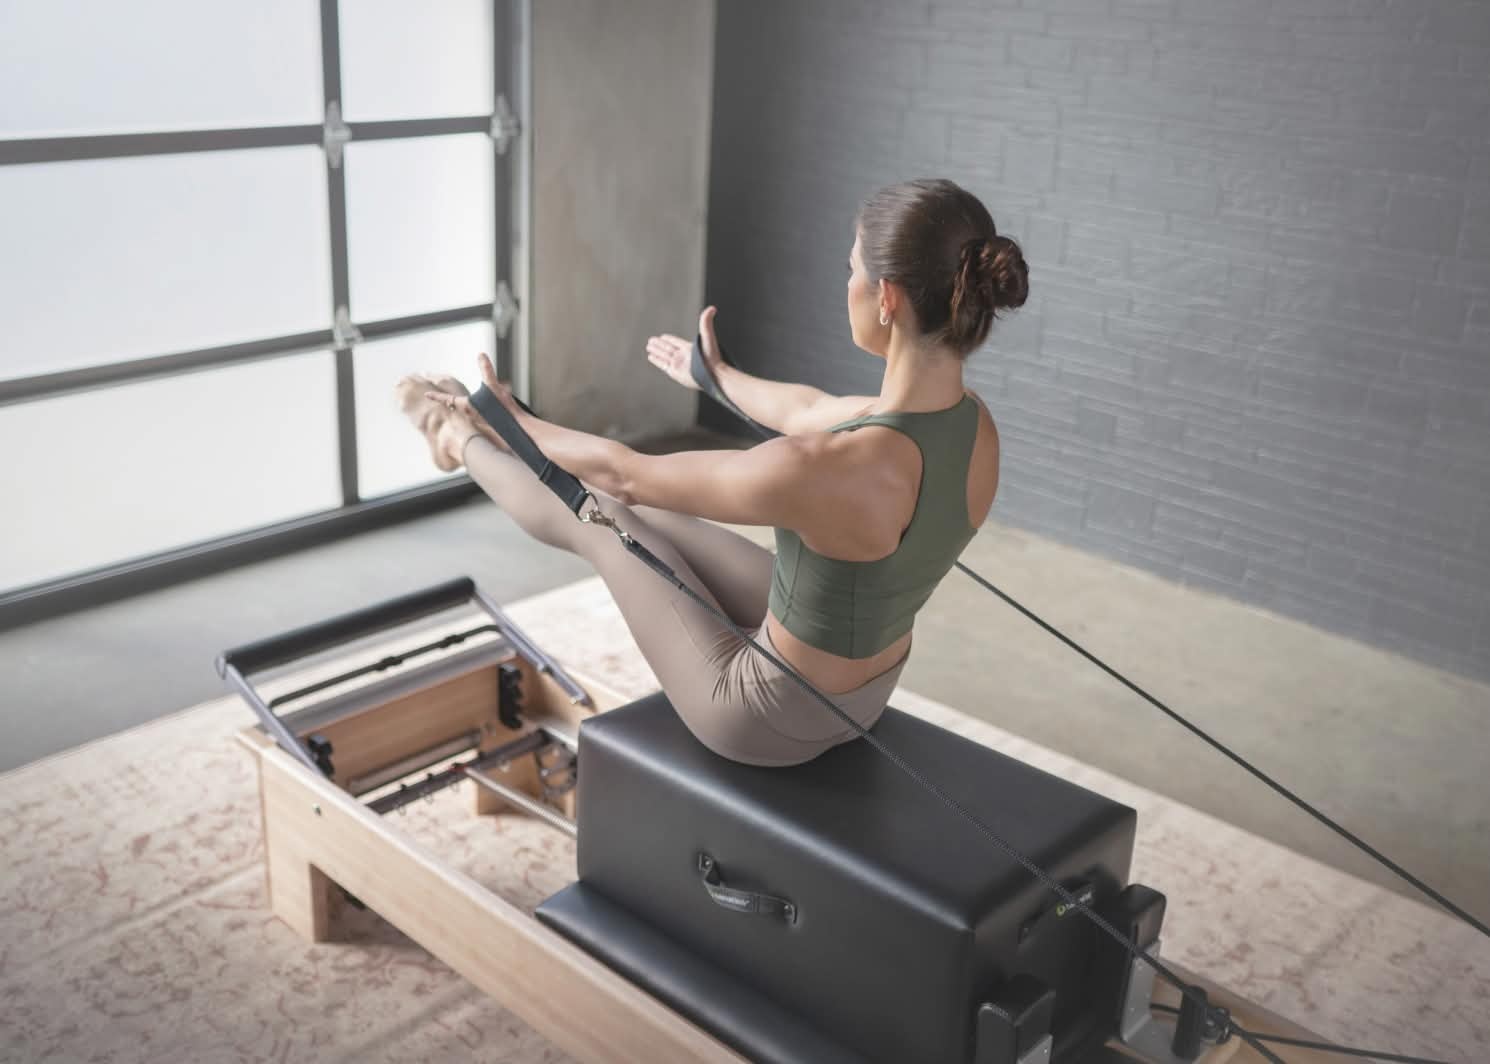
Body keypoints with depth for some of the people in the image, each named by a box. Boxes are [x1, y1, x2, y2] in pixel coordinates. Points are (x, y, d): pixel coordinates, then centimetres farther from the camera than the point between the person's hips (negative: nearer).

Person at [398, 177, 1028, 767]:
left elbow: (627, 472, -21)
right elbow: (810, 413, 9)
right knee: (636, 515, 22)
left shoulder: (832, 472, -38)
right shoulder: (973, 426, -13)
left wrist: (515, 423, -2)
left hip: (772, 718, -7)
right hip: (863, 693, 7)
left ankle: (466, 444, 43)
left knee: (593, 512, 12)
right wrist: (720, 376, 28)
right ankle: (476, 443, 50)